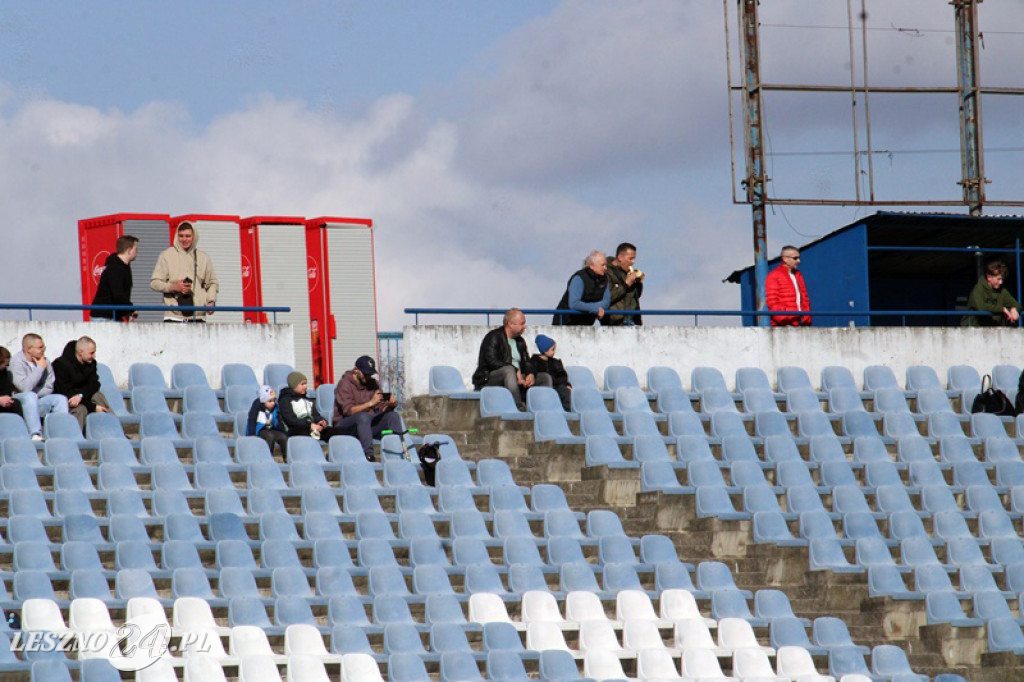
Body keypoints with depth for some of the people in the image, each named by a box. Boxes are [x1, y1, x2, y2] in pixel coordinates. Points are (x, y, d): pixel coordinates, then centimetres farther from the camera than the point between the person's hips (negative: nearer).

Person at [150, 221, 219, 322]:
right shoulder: (166, 255, 2)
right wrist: (173, 287, -14)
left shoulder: (203, 258, 11)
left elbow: (212, 283, 18)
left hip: (197, 316, 3)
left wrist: (211, 301, -1)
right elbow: (154, 283, 2)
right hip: (173, 316, -3)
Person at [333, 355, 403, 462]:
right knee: (363, 417, -38)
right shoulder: (345, 383, -7)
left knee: (393, 416, -16)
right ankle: (368, 455, -49)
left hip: (368, 424, 6)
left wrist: (390, 404, -18)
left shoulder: (372, 384, 12)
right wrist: (370, 403, -30)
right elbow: (348, 410, -20)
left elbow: (382, 409, 6)